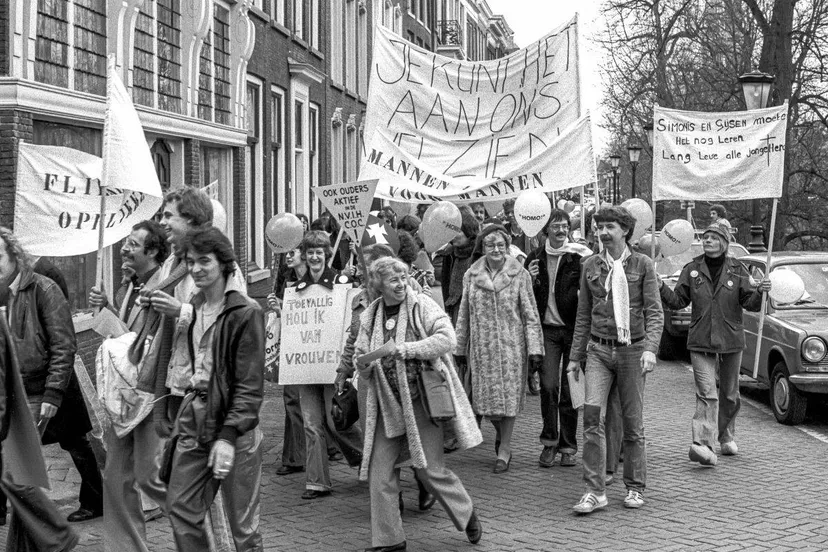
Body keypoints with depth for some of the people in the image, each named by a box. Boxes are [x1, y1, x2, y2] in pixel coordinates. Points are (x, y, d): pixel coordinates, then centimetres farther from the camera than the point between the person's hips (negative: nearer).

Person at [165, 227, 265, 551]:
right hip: (194, 419, 7)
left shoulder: (246, 313, -12)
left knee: (240, 518, 3)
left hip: (231, 420, -7)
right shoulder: (192, 308, 11)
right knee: (180, 508, 7)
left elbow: (250, 384, -16)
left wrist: (228, 436, -21)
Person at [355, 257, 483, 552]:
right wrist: (362, 366, -12)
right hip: (387, 403, 4)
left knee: (429, 468, -2)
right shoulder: (370, 317, 6)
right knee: (378, 469, 0)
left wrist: (408, 349, -25)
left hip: (422, 397, -4)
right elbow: (361, 357, 12)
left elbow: (447, 337, -17)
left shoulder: (421, 305, -6)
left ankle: (466, 513, 25)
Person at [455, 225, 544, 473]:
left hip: (511, 344, -2)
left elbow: (530, 315, -1)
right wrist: (460, 347, 9)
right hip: (481, 345, 2)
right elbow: (464, 314, 10)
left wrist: (534, 347, -7)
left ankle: (505, 448, 13)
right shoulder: (471, 275, 4)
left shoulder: (519, 275, -2)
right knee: (485, 396, 4)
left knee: (509, 395, 0)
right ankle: (500, 432, 32)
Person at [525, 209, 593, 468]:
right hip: (548, 329, 2)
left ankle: (568, 446, 15)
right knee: (548, 385, -7)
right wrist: (531, 279, -6)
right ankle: (549, 441, 7)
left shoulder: (580, 256, -2)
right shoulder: (535, 258, 7)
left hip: (574, 329, -1)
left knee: (570, 389, 4)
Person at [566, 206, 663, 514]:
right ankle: (595, 491, -10)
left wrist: (650, 348, -18)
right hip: (599, 350, 2)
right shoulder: (590, 266, 8)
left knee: (633, 422, 5)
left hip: (632, 350, -2)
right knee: (593, 412, -14)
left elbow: (654, 312, -4)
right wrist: (575, 356, 13)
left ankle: (635, 488, 20)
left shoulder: (642, 264, 0)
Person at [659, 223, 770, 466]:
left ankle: (726, 437, 36)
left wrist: (760, 292, -22)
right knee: (706, 393, -14)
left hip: (731, 340, 1)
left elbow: (749, 303, -2)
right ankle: (703, 444, -23)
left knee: (729, 394, 15)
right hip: (700, 342, -1)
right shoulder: (692, 270, 3)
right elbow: (678, 301, 3)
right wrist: (661, 289, -14)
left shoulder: (737, 270, 1)